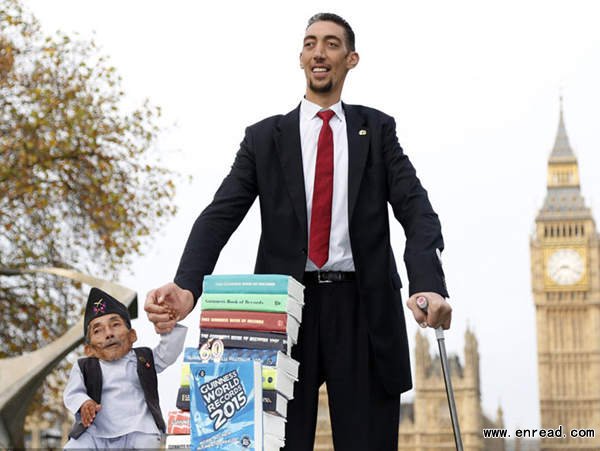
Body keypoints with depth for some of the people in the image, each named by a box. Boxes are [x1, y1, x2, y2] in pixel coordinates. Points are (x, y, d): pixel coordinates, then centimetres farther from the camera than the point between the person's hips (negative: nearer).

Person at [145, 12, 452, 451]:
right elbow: (220, 216, 1)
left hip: (363, 310, 0)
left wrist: (429, 285, -21)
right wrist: (186, 287, -19)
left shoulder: (377, 129, 11)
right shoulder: (264, 137, 11)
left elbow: (416, 210, -1)